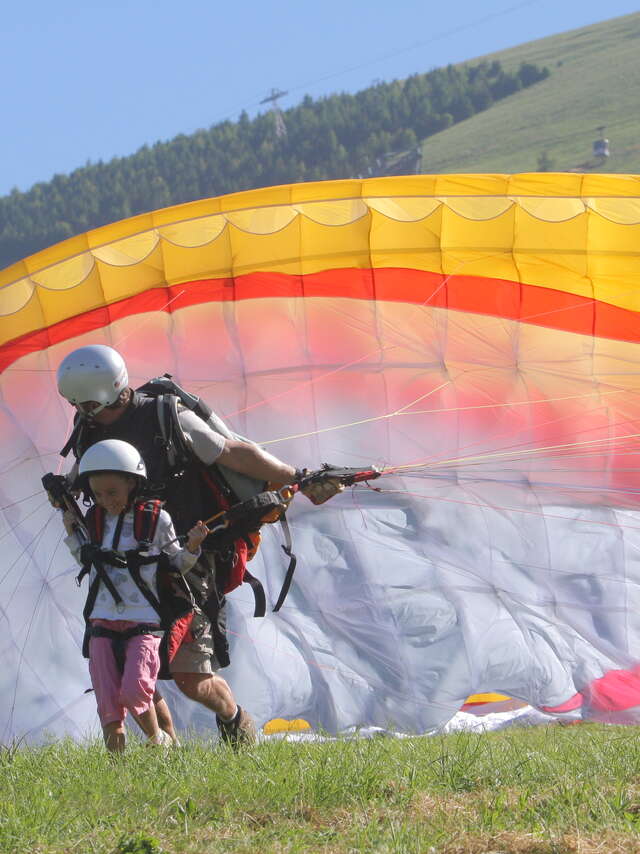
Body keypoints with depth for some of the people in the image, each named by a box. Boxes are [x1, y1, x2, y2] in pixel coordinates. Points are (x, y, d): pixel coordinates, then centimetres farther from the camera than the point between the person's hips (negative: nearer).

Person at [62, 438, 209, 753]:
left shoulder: (156, 519, -2)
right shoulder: (94, 520, 9)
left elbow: (175, 564, 8)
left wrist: (191, 548, -11)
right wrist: (72, 534, 11)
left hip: (143, 623, -4)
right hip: (102, 624, 4)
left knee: (134, 690, -17)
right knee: (107, 701, -2)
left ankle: (158, 740, 8)